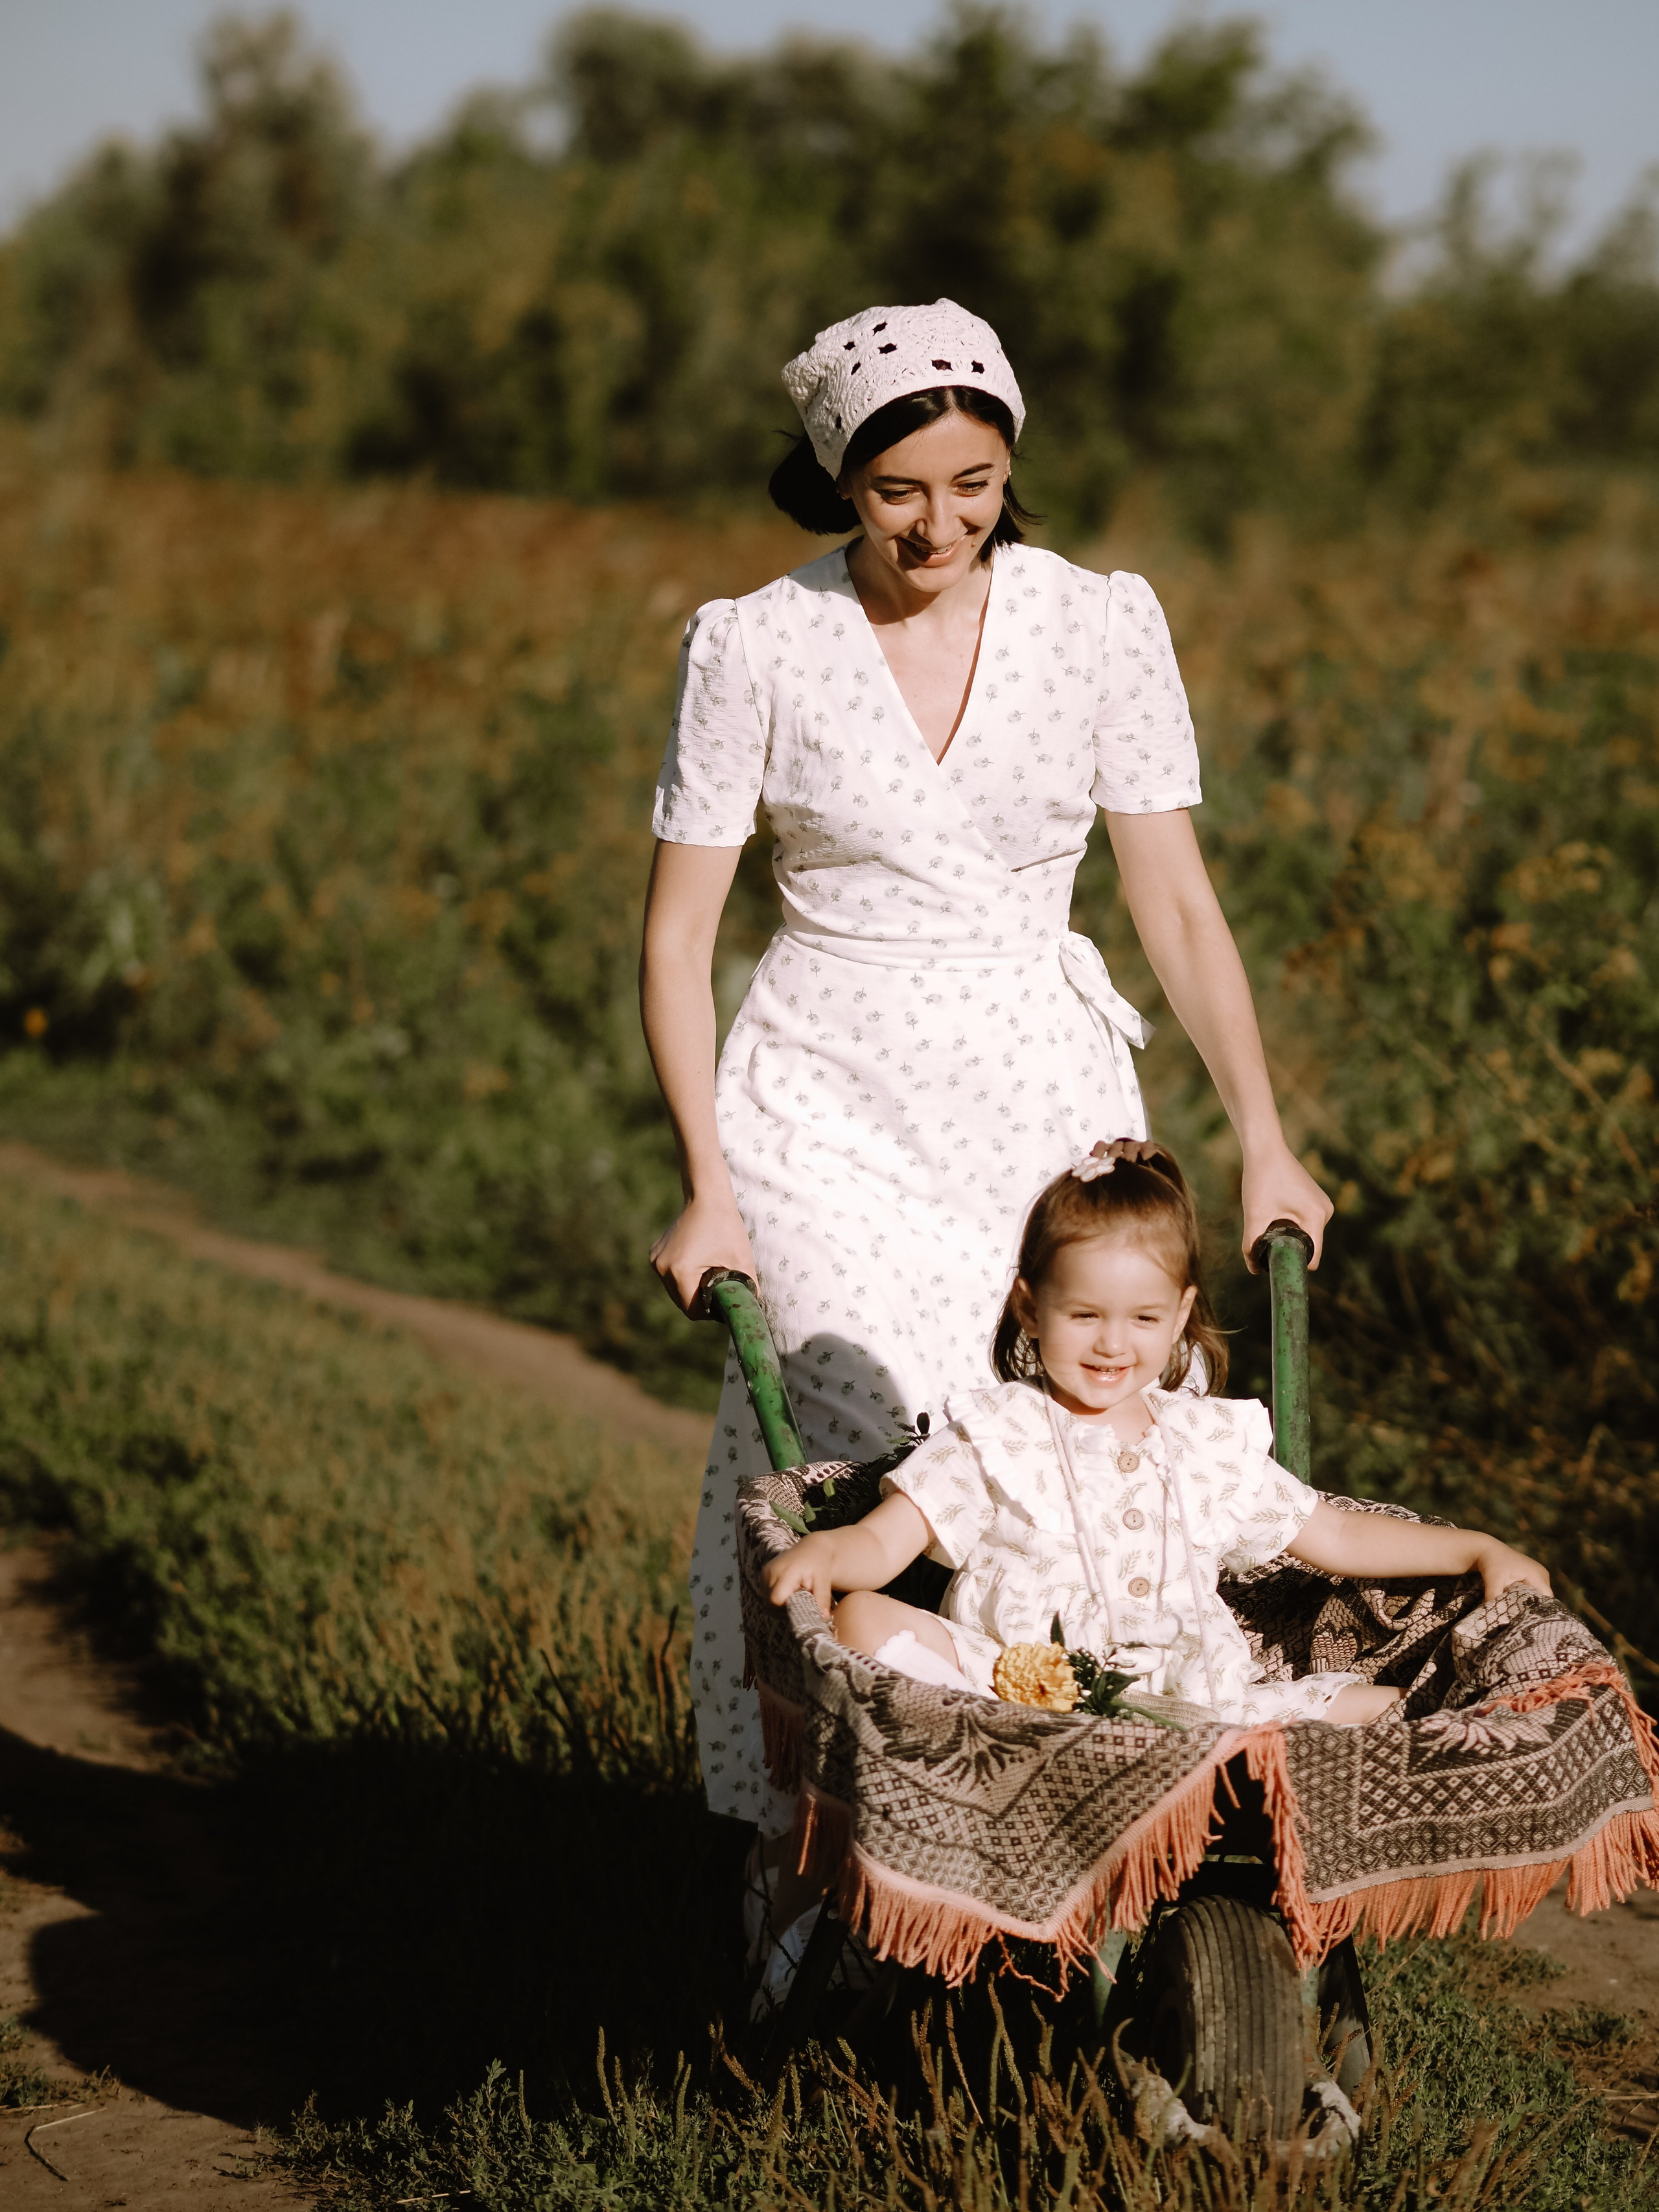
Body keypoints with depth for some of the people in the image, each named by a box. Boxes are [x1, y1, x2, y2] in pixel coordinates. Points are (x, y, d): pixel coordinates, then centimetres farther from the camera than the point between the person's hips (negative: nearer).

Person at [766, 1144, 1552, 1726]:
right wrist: (822, 1551, -26)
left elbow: (1341, 1538, 25)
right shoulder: (993, 1438, 6)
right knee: (863, 1621, -26)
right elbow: (883, 1541, -2)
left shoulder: (1212, 1445, 17)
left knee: (1382, 1707, -15)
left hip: (1192, 1699, 3)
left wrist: (1481, 1550, 16)